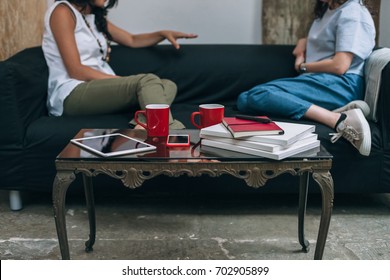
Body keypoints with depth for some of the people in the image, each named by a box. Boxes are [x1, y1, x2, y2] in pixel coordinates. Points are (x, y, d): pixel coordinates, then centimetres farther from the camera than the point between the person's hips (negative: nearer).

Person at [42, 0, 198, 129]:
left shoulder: (95, 17, 21)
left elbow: (132, 40, 28)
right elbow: (76, 71, -12)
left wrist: (163, 34, 10)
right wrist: (122, 81, -14)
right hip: (72, 95, -9)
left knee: (168, 86, -7)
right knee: (147, 81, -28)